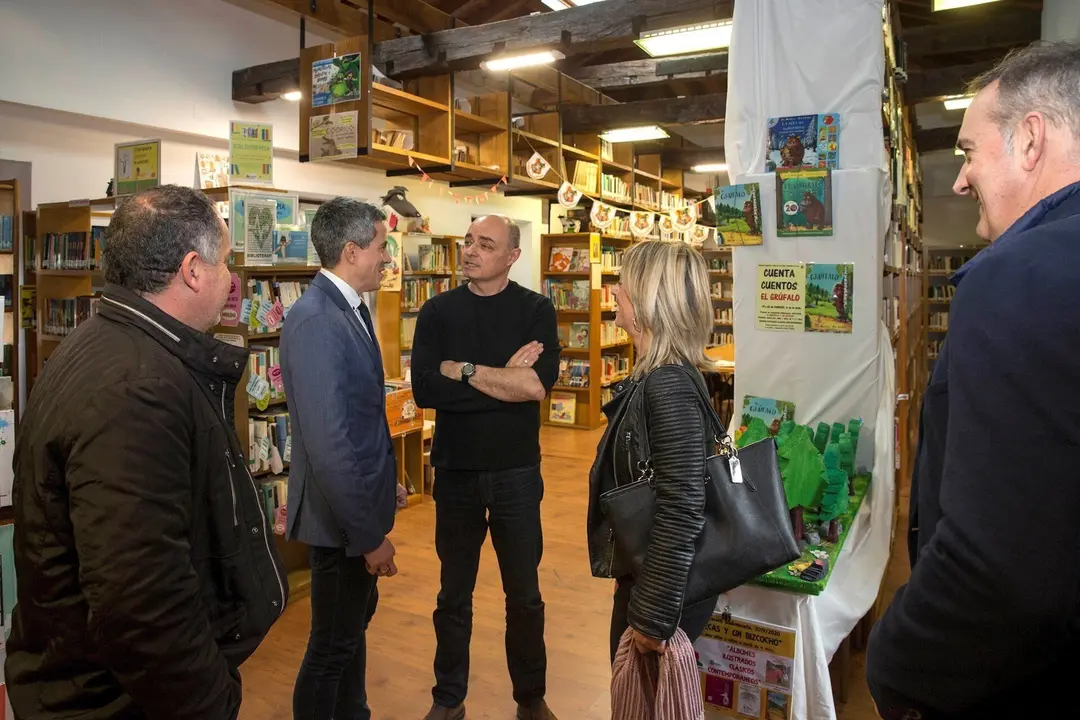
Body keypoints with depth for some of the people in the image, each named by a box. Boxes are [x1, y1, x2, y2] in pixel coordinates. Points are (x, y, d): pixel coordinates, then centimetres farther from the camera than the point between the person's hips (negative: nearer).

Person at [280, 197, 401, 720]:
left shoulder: (351, 306, 4)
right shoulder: (314, 320, -25)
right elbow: (328, 441, -29)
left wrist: (385, 480, 14)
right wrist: (369, 534, -24)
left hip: (361, 498, 10)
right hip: (342, 516, -10)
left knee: (356, 619, 25)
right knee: (333, 642, 9)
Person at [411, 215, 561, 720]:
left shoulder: (535, 310, -4)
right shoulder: (437, 311, -2)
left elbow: (539, 384, -20)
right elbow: (424, 389, -16)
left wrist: (463, 370, -16)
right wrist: (504, 379, -16)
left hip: (517, 471, 0)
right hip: (455, 470, 1)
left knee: (524, 594, 14)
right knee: (454, 593, 15)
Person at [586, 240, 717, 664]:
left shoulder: (669, 386, -25)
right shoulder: (652, 377, 5)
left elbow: (682, 512, -27)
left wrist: (653, 617, -21)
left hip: (664, 586, -9)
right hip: (643, 574, 9)